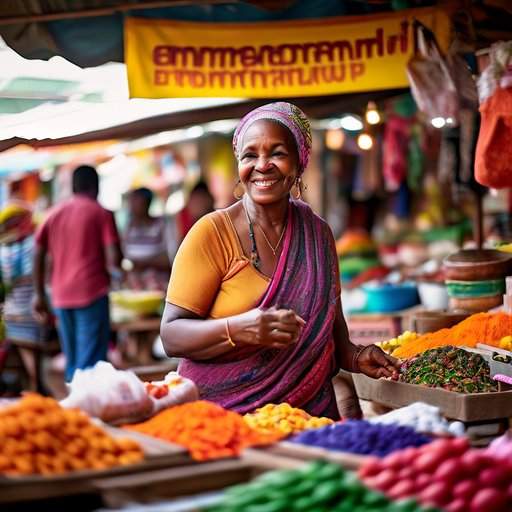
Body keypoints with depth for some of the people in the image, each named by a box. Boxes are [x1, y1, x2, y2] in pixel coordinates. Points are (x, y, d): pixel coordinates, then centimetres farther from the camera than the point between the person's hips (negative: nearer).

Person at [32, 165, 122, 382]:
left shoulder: (54, 213, 12)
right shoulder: (101, 213, -1)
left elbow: (38, 256, 7)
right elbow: (114, 258, -11)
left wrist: (40, 294, 13)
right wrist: (113, 267, 11)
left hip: (61, 297, 5)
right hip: (92, 293, -5)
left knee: (72, 362, 16)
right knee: (90, 363, -6)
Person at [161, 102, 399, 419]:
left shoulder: (318, 234, 6)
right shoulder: (213, 232, -9)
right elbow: (171, 335, -13)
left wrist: (353, 357, 0)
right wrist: (238, 329, -29)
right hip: (221, 413, -4)